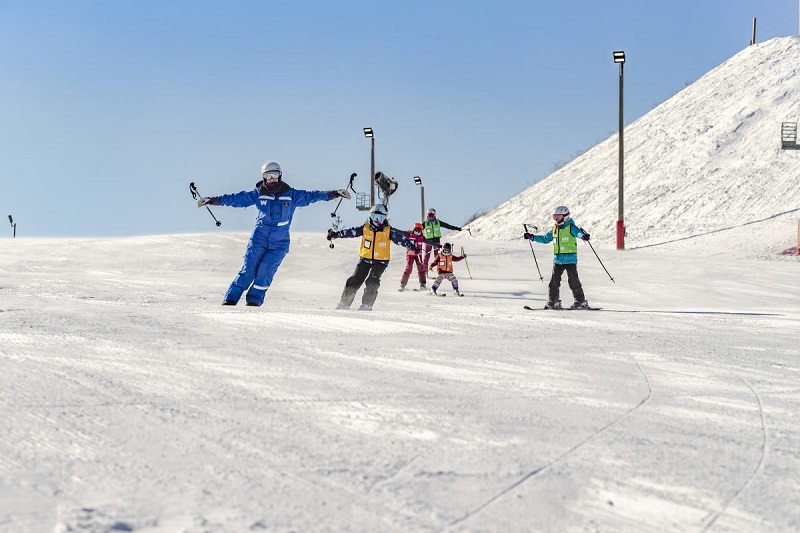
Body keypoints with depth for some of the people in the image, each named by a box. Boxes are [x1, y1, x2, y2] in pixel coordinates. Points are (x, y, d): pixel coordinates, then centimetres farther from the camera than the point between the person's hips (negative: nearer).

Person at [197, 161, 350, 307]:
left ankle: (254, 301, 0)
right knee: (248, 270, -7)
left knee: (266, 271, -12)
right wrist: (213, 200, 7)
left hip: (279, 243, 0)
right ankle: (230, 299, -2)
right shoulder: (258, 194, 5)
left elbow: (311, 196, 8)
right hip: (258, 239, 0)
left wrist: (335, 194, 3)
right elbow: (236, 199, 9)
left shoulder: (291, 195, 5)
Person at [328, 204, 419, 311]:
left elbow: (400, 239, -9)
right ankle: (344, 303, 8)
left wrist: (411, 246, -22)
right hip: (365, 259, 2)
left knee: (372, 282, -19)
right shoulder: (365, 228, 2)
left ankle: (366, 305, -12)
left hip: (381, 261, -2)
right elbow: (349, 232, 1)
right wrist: (335, 234, -6)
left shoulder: (389, 231, -3)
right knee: (355, 280, -2)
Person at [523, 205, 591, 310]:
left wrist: (583, 235, -47)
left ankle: (581, 302, 2)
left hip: (570, 259, -6)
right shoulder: (554, 229, 15)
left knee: (573, 281, -5)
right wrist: (532, 237, 23)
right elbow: (545, 239, 27)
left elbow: (578, 232, -24)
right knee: (554, 281, 4)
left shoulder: (571, 227, -5)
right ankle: (553, 302, 12)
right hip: (558, 259, 6)